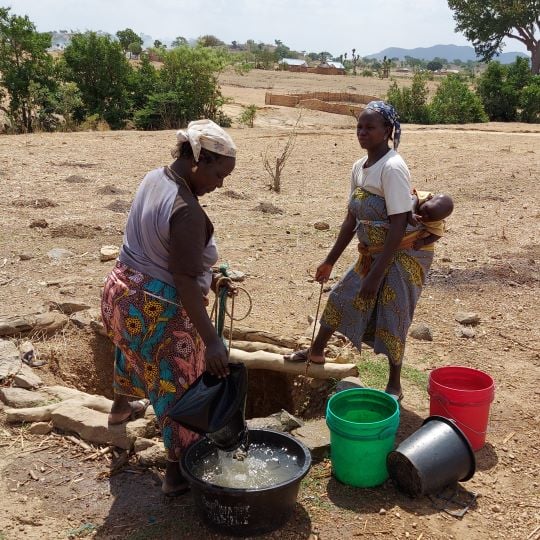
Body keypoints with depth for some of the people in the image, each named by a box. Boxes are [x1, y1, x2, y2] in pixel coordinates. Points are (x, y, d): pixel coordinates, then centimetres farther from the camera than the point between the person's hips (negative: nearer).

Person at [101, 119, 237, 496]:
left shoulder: (155, 179, -1)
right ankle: (178, 471, 23)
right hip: (158, 310, -9)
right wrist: (212, 340, -26)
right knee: (178, 384, 8)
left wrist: (209, 278, 11)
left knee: (134, 352, 35)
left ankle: (121, 406, 64)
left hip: (123, 291, 9)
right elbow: (185, 284, -29)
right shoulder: (187, 211, -29)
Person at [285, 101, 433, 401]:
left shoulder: (393, 168, -22)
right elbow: (352, 220, 11)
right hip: (373, 253, 8)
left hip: (403, 255, -8)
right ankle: (316, 352, 40)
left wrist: (376, 274, -25)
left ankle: (395, 386, 22)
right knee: (342, 297, 17)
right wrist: (330, 261, 15)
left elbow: (398, 225, -25)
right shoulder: (359, 167, 3)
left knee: (391, 319, 2)